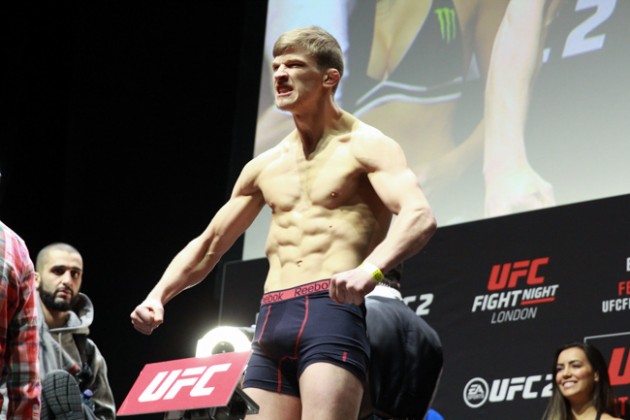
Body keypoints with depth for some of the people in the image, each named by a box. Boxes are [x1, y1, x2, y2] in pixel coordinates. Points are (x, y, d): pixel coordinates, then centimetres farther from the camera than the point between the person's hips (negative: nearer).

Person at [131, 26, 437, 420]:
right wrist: (157, 296, 12)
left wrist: (370, 270, -35)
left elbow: (420, 217, -16)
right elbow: (208, 245, 29)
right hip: (271, 323, 7)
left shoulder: (365, 147, 1)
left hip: (332, 312, -7)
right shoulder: (265, 167, 21)